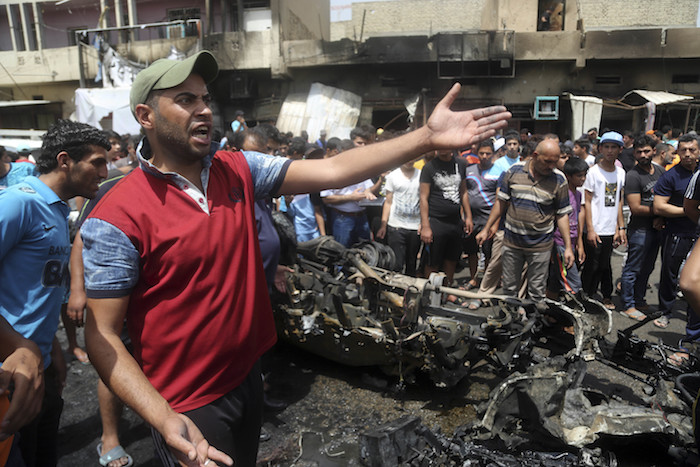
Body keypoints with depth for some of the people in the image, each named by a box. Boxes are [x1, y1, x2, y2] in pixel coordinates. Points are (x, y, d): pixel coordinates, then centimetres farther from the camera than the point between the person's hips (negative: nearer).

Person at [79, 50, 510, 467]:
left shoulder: (240, 171, -4)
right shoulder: (116, 219, -18)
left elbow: (332, 171, -11)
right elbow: (102, 335, -16)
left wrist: (427, 138, -19)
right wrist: (164, 419, -29)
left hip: (248, 377, 6)